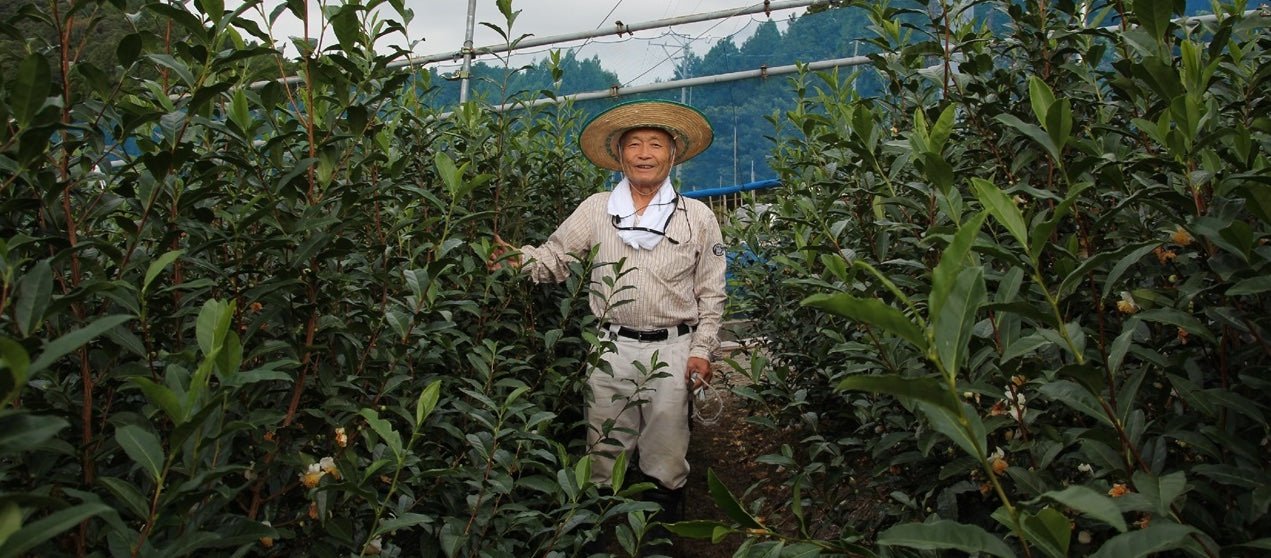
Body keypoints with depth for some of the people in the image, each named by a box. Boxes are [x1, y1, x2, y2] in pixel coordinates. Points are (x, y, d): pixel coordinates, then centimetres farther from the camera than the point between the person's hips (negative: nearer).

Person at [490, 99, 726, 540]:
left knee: (665, 462, 10)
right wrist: (516, 257, -19)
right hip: (611, 347, 1)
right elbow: (554, 258, 1)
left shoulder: (698, 217, 2)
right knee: (605, 459, 11)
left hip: (673, 350, -1)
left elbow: (711, 294, 4)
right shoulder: (596, 209, 4)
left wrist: (701, 351, -2)